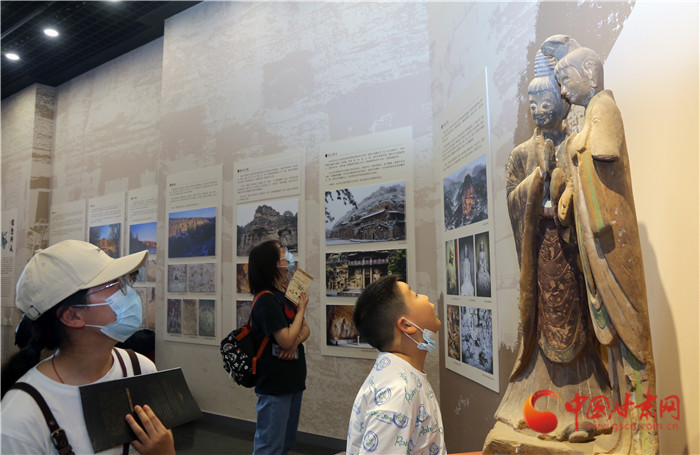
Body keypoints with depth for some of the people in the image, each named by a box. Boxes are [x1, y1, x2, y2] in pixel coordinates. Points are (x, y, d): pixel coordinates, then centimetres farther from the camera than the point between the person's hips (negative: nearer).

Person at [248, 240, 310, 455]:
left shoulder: (285, 295, 8)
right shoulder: (266, 299, -20)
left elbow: (305, 329, 9)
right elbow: (286, 340, -23)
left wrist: (296, 341, -13)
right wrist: (301, 309, -12)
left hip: (292, 381, 9)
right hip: (274, 383, -9)